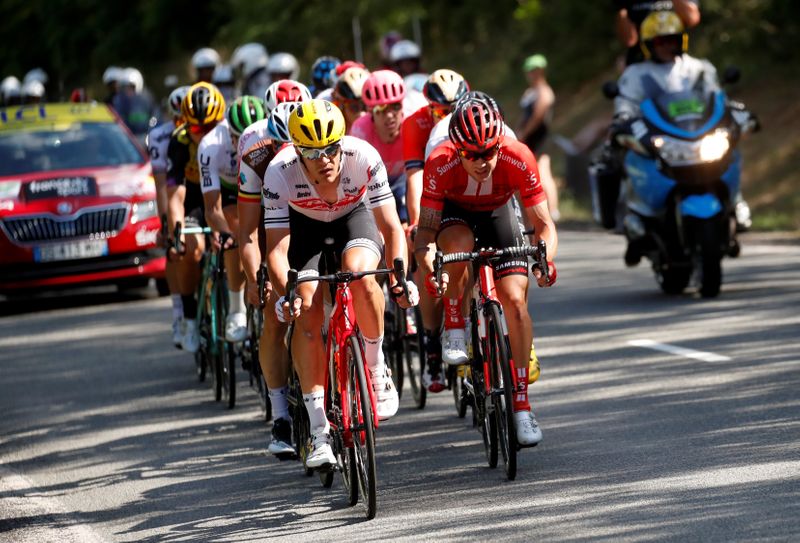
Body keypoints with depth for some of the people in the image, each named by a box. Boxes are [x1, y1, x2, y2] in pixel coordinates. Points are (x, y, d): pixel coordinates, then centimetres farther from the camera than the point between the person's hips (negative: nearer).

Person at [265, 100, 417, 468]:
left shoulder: (363, 158, -34)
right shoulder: (280, 173, -33)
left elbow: (391, 226, -29)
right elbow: (276, 247, -31)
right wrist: (286, 293, -47)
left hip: (354, 216, -1)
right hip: (304, 224, 1)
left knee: (358, 273, -33)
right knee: (307, 311, -16)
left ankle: (377, 370, -11)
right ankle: (319, 431, -10)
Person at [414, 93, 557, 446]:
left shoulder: (518, 159, -33)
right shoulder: (441, 164, -34)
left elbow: (543, 224, -27)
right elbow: (427, 228, -29)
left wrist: (546, 257, -47)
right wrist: (427, 264, -48)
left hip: (497, 214, 1)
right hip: (453, 215, -1)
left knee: (515, 301, -16)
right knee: (460, 242, -38)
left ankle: (521, 404, -9)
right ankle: (454, 330, -16)